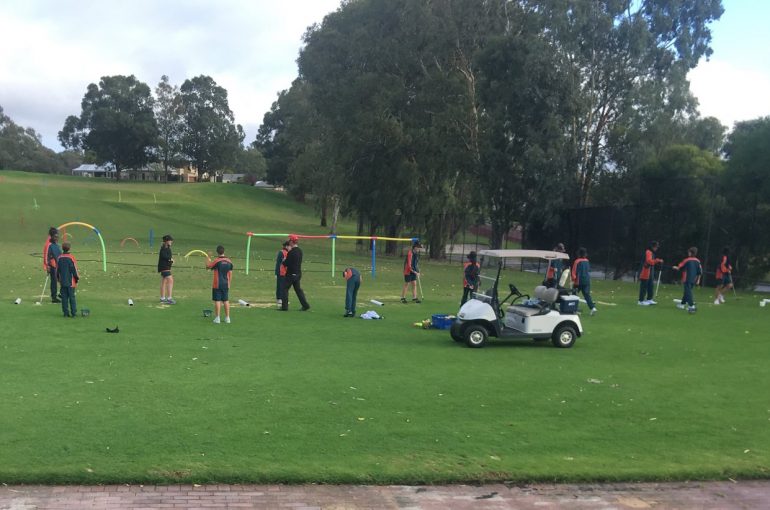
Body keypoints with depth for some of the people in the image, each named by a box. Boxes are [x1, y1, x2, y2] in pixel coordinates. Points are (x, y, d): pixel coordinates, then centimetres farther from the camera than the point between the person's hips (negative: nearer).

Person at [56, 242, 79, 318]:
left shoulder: (59, 258, 2)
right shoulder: (71, 258, -10)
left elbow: (57, 270, 10)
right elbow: (74, 269, -8)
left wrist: (59, 279, 21)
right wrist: (77, 280, 1)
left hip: (62, 282, 4)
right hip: (71, 282, -4)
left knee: (64, 297, 8)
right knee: (72, 297, 1)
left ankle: (66, 312, 8)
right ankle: (73, 313, 1)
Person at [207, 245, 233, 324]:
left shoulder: (217, 261, -12)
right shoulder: (229, 261, 3)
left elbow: (207, 267, -1)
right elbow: (230, 274, 8)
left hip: (217, 285, -4)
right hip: (226, 284, 4)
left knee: (217, 300, -1)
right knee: (226, 300, 9)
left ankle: (217, 318, -1)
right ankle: (227, 318, 11)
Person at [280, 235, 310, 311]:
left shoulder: (291, 252, -18)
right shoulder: (300, 251, 8)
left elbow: (286, 263, -17)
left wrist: (283, 261, 6)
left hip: (291, 274, -8)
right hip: (298, 273, 8)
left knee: (285, 289, 2)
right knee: (298, 289, 15)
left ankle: (284, 306, 2)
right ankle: (305, 305, 11)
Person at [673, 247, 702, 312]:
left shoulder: (687, 260, -9)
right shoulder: (697, 261, 4)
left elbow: (679, 268, 2)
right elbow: (700, 272, 5)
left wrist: (675, 267, 24)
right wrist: (698, 280, 15)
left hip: (687, 279, -6)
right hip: (693, 280, 6)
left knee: (688, 293, -9)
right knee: (687, 292, 19)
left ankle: (692, 306, -21)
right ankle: (682, 304, 32)